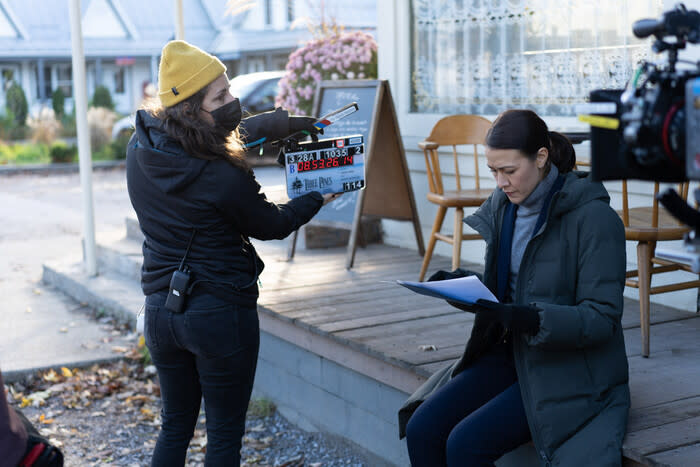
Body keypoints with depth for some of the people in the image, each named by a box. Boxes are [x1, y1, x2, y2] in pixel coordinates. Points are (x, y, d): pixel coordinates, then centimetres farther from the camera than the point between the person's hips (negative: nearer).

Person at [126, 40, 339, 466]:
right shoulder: (224, 179, -23)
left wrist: (273, 121, 11)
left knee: (175, 427, 22)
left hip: (160, 311, 6)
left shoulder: (140, 148, -5)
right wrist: (316, 199, 14)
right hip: (222, 315, -6)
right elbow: (272, 225, -3)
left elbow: (220, 134, 14)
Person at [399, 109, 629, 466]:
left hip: (570, 369, -7)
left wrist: (529, 319, -34)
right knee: (421, 428, -12)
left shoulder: (593, 217, -17)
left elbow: (602, 318, -19)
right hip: (512, 351, 7)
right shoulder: (502, 205, 4)